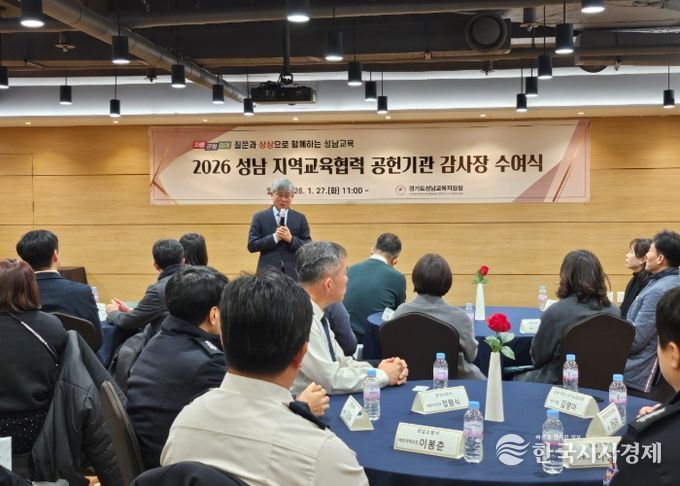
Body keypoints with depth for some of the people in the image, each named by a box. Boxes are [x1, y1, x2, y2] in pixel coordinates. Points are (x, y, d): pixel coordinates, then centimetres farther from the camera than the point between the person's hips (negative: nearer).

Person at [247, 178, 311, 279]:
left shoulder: (300, 218, 9)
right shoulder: (260, 217, 5)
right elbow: (251, 246, -1)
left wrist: (291, 239, -12)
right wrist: (274, 237, -12)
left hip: (293, 273, 1)